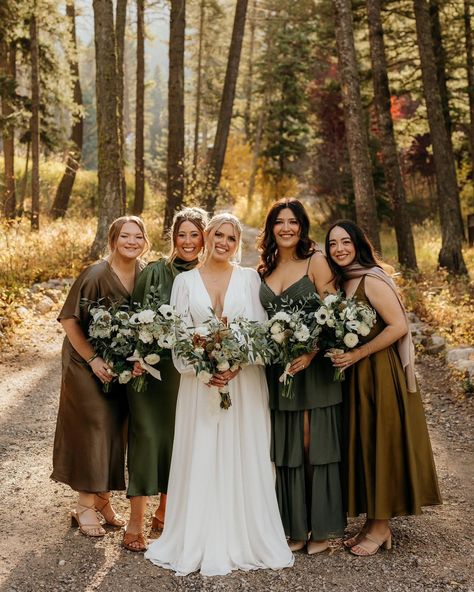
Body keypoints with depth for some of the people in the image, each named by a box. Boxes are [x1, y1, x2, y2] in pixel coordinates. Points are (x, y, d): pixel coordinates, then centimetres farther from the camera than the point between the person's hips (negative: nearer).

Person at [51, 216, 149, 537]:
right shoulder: (96, 275, -19)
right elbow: (69, 320, -16)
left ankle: (103, 498, 28)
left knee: (116, 429, 12)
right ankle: (85, 505, 14)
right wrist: (93, 359, -17)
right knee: (93, 428, -1)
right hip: (88, 363, -5)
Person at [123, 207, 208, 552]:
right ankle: (136, 521, 1)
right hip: (151, 366, -3)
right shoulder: (155, 272, -3)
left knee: (178, 437, 9)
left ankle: (165, 511, 27)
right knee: (147, 434, -7)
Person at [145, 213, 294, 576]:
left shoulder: (249, 278, 7)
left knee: (243, 460, 3)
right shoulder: (185, 281, 7)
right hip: (199, 380, 0)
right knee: (200, 461, 2)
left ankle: (244, 539, 14)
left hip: (245, 380, 0)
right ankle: (200, 543, 12)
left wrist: (236, 365, -14)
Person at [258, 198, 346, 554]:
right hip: (277, 370, 5)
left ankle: (322, 528, 14)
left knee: (316, 446, 0)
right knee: (287, 450, 8)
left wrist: (310, 353, -20)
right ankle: (296, 527, 20)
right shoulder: (263, 271, 12)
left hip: (314, 367, -4)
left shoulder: (316, 261, -2)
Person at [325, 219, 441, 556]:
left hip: (379, 374, -8)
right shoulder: (341, 283, 11)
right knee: (361, 446, 11)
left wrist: (357, 354, -19)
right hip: (354, 376, 8)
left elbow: (398, 326, -18)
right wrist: (338, 355, 0)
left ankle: (381, 527, 12)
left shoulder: (371, 280, -13)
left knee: (380, 444, 0)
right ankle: (372, 522, 22)